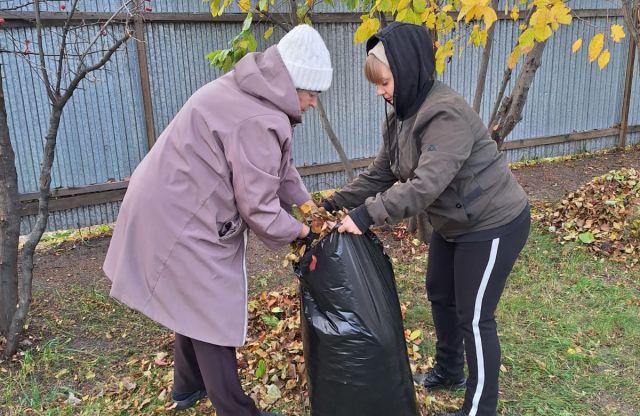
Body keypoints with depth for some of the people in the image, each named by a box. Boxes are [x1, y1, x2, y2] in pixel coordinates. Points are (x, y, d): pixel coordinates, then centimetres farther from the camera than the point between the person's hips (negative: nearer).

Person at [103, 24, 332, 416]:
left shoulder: (254, 92, 6)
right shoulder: (260, 121, -27)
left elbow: (279, 166, 15)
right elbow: (258, 207, -22)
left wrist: (308, 205, 9)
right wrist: (298, 232, -5)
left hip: (175, 205, 11)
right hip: (183, 218, -11)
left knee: (196, 303, 24)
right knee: (214, 315, 2)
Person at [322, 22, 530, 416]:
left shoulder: (446, 114, -28)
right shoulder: (401, 117, 2)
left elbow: (426, 185, -37)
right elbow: (379, 175, 2)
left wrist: (366, 214, -37)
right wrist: (335, 203, -7)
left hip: (494, 223, -10)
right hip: (454, 222, 10)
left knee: (474, 316, 0)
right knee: (440, 294, 21)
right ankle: (449, 370, 45)